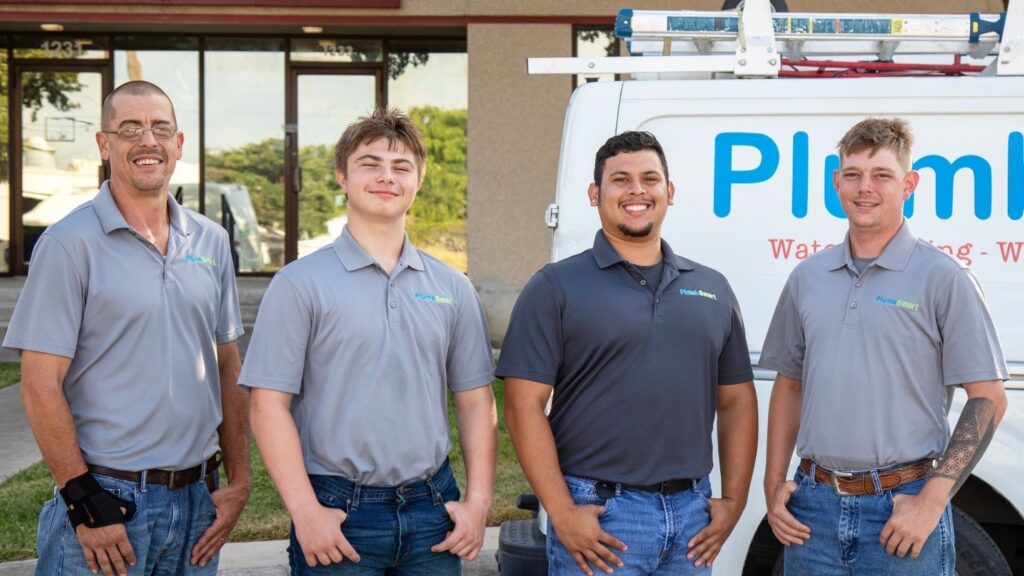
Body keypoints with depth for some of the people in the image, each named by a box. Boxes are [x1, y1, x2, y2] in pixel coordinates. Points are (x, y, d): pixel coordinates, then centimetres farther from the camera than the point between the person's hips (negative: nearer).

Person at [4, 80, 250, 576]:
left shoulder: (211, 241, 8)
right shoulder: (70, 243, -8)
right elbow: (40, 383, -10)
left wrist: (238, 480, 7)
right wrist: (83, 502, -14)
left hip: (198, 498, 5)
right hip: (108, 501, -5)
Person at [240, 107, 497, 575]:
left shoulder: (452, 288, 9)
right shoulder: (300, 284, -3)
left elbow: (475, 401, 11)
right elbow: (270, 405, -7)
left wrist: (478, 501, 2)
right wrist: (305, 511, -13)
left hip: (433, 510, 4)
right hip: (339, 516, -3)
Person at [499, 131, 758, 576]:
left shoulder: (712, 289, 12)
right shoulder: (556, 287, -3)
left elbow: (737, 401, 14)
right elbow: (525, 406, -8)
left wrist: (733, 500, 5)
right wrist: (562, 513, -14)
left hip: (693, 512, 5)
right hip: (599, 514, -4)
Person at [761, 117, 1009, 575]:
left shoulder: (943, 278, -4)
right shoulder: (807, 278, 8)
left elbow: (988, 399, -6)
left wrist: (931, 501, -13)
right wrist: (774, 486, 7)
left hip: (901, 507, -4)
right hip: (814, 506, 4)